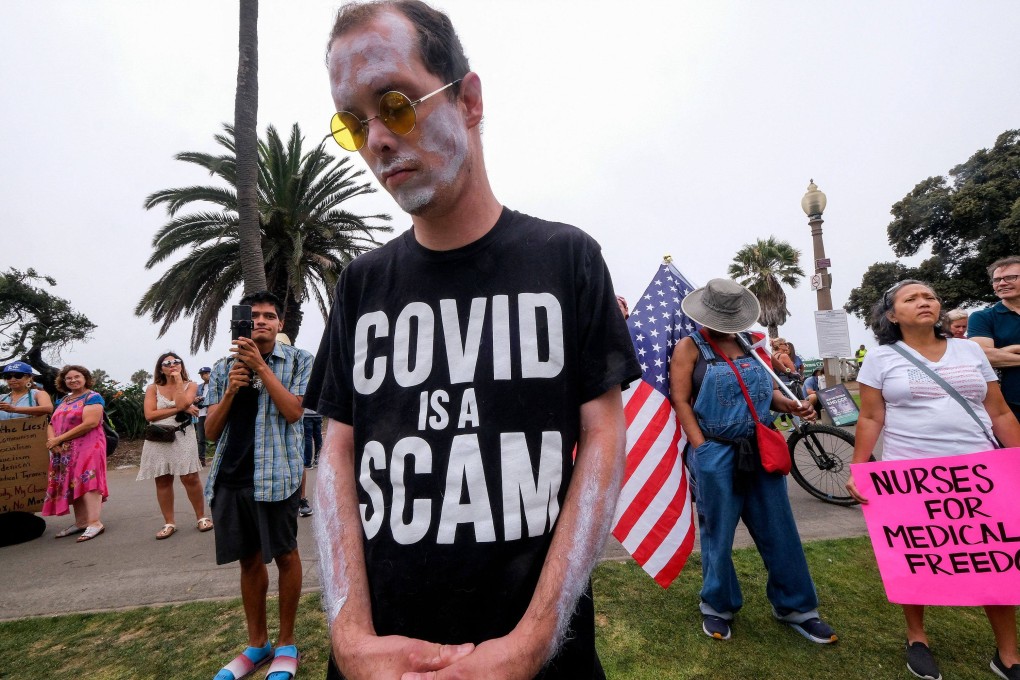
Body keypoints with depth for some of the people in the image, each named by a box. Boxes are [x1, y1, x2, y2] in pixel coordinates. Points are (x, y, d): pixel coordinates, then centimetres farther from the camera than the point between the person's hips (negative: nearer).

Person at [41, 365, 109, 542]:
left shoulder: (92, 397, -6)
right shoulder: (63, 400, 18)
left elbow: (90, 423, -17)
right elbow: (51, 423, 14)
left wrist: (59, 439, -13)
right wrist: (52, 440, -8)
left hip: (88, 447, -8)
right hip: (64, 451, 8)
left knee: (86, 481, -14)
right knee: (72, 484, 7)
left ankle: (95, 522, -15)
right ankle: (81, 522, 13)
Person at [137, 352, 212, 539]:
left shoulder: (190, 385, 5)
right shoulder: (153, 388, 7)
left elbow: (182, 403, -15)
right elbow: (149, 414, -7)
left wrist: (178, 381, -6)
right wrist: (179, 409, -11)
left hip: (181, 437, -2)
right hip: (157, 439, 2)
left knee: (190, 478, -5)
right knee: (162, 481, 6)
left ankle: (201, 517, 8)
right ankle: (169, 523, 16)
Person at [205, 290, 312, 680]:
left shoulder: (298, 361, 1)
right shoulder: (224, 367, 11)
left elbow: (292, 412, -12)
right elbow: (210, 431, 8)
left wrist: (259, 365, -15)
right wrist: (230, 391, -10)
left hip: (275, 473, -4)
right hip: (230, 476, 4)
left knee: (285, 555, 6)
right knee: (249, 560, 15)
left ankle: (287, 643, 23)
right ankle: (257, 644, 30)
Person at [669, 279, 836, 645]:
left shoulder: (751, 343, 13)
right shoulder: (690, 346, -3)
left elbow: (769, 390, 17)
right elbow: (680, 401, -9)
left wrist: (793, 406, -5)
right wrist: (702, 450, -15)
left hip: (761, 450, 5)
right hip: (715, 453, -5)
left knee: (779, 531, 13)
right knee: (718, 533, 9)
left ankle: (795, 607, 32)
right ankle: (718, 607, 29)